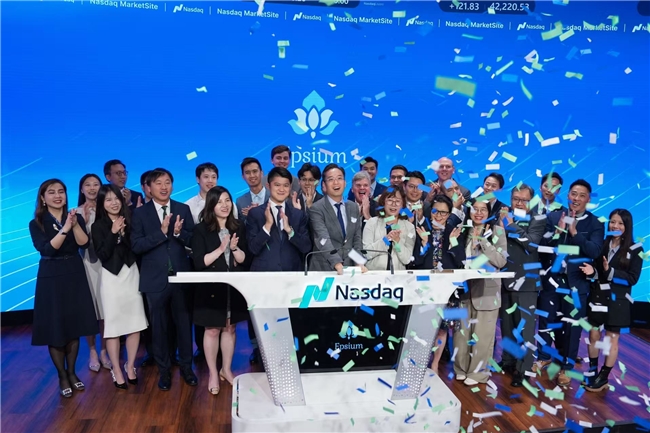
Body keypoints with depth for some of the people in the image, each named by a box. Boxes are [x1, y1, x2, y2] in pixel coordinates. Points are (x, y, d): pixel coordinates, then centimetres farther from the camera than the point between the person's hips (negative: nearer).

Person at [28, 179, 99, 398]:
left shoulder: (76, 217, 3)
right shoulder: (36, 223, -4)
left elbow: (84, 244, -10)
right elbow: (46, 249, -18)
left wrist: (75, 225, -24)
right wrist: (65, 229, -27)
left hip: (75, 275, 2)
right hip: (51, 278, -2)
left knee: (74, 326, 9)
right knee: (55, 329, 3)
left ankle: (72, 373, 25)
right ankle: (62, 377, 18)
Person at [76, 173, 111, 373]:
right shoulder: (77, 212, 1)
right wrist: (84, 221, -18)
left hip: (105, 262, 1)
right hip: (86, 263, -1)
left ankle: (104, 351, 20)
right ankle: (93, 352, 18)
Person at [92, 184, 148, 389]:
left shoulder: (129, 220, 4)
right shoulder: (98, 226, -2)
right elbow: (102, 255, -12)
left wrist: (124, 233, -16)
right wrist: (113, 232, -18)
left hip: (131, 274, 3)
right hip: (111, 277, -2)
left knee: (135, 322, 4)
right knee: (113, 324, 0)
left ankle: (130, 366, 20)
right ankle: (116, 370, 14)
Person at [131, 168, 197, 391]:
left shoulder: (183, 209, 3)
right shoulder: (140, 213, -1)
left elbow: (193, 241, 0)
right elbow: (136, 246, -10)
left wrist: (178, 232, -20)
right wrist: (161, 232, -22)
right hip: (155, 277, -1)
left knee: (184, 322, 10)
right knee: (159, 325, 10)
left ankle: (186, 366, 26)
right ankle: (164, 370, 25)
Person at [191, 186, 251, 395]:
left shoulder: (239, 227, 2)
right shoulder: (201, 230, -7)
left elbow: (245, 260, 1)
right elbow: (199, 263, -13)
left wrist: (234, 248, -17)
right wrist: (220, 249, -20)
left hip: (235, 287, 3)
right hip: (211, 288, -3)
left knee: (230, 328, 13)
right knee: (212, 330, 5)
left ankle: (226, 369, 30)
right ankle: (213, 373, 21)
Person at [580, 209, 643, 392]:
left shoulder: (635, 250, -5)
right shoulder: (602, 244, 4)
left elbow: (633, 278, -10)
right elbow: (595, 269, 9)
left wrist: (610, 271, -22)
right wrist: (592, 271, -14)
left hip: (617, 300, -3)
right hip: (597, 296, 3)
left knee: (612, 339, 7)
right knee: (593, 336, 9)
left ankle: (603, 378, 18)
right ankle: (592, 373, 24)